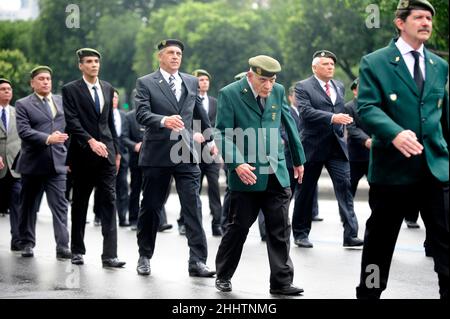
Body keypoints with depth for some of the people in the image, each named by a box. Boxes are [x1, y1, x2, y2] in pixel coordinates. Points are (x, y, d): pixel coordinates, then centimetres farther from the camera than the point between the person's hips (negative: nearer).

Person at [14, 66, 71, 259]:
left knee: (60, 205, -7)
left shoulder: (61, 101, 13)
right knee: (29, 206, 9)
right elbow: (24, 131, -12)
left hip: (57, 162, 2)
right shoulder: (23, 104, 0)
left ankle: (62, 246, -10)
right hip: (33, 163, -2)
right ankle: (27, 244, 21)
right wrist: (48, 139, -23)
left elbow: (68, 126, 17)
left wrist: (68, 155, 9)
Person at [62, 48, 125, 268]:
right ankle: (77, 250, 19)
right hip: (83, 153, -3)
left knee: (109, 201, -6)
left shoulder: (107, 89, 14)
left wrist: (116, 150, 15)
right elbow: (72, 121, -12)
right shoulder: (70, 90, -1)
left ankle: (109, 255, -10)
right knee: (79, 202, 7)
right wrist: (91, 141, -23)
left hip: (106, 152, 3)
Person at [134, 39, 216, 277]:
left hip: (186, 153, 3)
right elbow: (141, 114, -15)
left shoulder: (191, 82, 13)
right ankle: (144, 256, 24)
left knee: (193, 207, -6)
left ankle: (197, 261, -5)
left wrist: (210, 139, 24)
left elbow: (200, 113, 24)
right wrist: (164, 120, -32)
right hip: (157, 154, -3)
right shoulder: (145, 83, -1)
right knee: (150, 207, 8)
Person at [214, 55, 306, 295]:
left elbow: (289, 125, 17)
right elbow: (223, 134, -10)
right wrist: (237, 163, -22)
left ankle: (281, 283, 8)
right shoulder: (229, 94, -7)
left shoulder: (278, 91, 7)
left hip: (276, 174, 4)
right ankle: (223, 276, 23)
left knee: (280, 230, 2)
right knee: (238, 227, 6)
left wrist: (298, 160, 22)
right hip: (246, 174, -4)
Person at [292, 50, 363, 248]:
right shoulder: (303, 87, -5)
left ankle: (350, 235, -12)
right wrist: (332, 118, -29)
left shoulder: (339, 87, 14)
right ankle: (300, 233, 19)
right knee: (305, 191, 6)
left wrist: (341, 127, 15)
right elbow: (305, 111, -20)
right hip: (313, 146, -4)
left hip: (336, 146, 4)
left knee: (345, 186, -9)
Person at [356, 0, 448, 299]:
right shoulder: (374, 63, -2)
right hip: (392, 167, -3)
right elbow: (367, 107, -14)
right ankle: (368, 292, 25)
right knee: (379, 240, 9)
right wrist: (395, 133, -30)